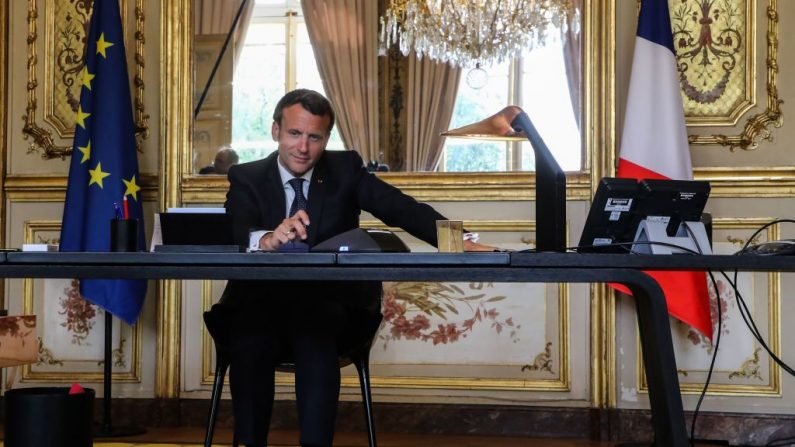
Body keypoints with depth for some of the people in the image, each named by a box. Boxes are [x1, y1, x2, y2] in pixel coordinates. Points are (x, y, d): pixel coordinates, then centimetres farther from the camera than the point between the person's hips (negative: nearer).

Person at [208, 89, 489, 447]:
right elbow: (235, 236, -15)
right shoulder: (246, 179, 6)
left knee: (316, 330, -32)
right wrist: (268, 239, -40)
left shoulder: (345, 169, 8)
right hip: (260, 308, 0)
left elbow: (402, 209, -6)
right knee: (249, 337, -31)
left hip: (329, 310, 0)